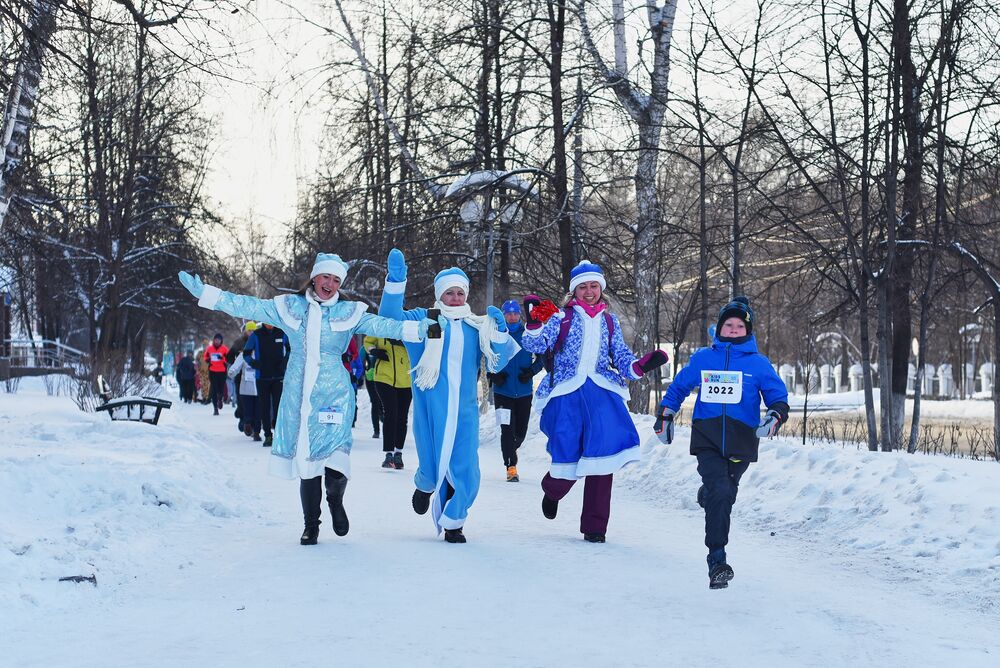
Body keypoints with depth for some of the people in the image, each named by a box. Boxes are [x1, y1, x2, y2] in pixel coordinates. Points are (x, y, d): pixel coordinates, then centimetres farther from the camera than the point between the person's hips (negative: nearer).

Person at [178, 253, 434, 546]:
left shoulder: (349, 312, 7)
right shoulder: (289, 307, 9)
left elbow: (380, 325, -3)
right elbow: (247, 307, 6)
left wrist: (417, 329, -18)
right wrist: (204, 292, -1)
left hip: (334, 394, -1)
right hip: (299, 395, 1)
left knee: (334, 457, -15)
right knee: (305, 458, 2)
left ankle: (335, 499, 18)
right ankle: (311, 524, 18)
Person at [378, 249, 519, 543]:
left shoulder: (477, 326, 14)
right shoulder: (424, 320, 6)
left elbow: (497, 362, 9)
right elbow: (391, 318, -9)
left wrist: (499, 330, -7)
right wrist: (396, 281, -21)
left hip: (464, 410, 2)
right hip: (431, 407, -2)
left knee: (465, 471, 0)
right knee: (433, 469, -2)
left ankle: (452, 522, 23)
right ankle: (425, 486, 36)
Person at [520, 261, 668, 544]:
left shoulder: (610, 321, 17)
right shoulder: (561, 317, 7)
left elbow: (621, 356, 14)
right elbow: (536, 345, -4)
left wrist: (640, 366, -6)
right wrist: (534, 323, -23)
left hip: (601, 393, 2)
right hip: (566, 394, -2)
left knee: (603, 454, -12)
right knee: (568, 459, -7)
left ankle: (594, 526, 0)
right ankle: (552, 492, 32)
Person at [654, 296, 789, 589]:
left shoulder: (759, 364, 6)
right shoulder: (702, 358, 9)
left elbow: (778, 397, 9)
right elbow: (679, 387, 23)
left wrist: (775, 417, -12)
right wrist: (664, 416, 21)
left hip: (741, 441, 1)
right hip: (707, 438, -1)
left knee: (725, 494, 11)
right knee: (720, 492, -18)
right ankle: (717, 560, -17)